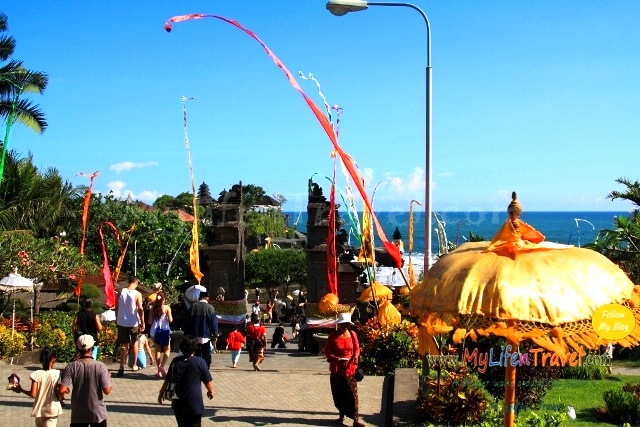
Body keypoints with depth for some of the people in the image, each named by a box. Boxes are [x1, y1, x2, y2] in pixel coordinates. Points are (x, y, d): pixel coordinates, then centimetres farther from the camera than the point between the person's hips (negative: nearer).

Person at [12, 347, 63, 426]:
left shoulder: (37, 374, -8)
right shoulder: (57, 374, -9)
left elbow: (33, 394, -9)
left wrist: (21, 390, 6)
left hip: (39, 410, 2)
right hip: (52, 410, -2)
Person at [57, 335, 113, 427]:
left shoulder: (71, 367, -11)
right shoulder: (100, 366, -14)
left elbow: (62, 390, -17)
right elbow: (107, 390, -15)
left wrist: (60, 397, 7)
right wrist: (108, 377, 5)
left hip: (78, 414, 1)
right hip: (98, 413, -1)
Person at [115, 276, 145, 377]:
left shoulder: (121, 292, -2)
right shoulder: (137, 294, -11)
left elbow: (116, 307, 4)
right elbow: (140, 310, -13)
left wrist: (117, 319, 16)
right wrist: (142, 323, -5)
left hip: (122, 322, 2)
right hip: (133, 323, -2)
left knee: (123, 345, 6)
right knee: (134, 342, 18)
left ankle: (122, 367, -5)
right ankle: (134, 365, 25)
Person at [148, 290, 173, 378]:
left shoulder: (153, 309, 1)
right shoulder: (167, 308, -6)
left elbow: (150, 322, 0)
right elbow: (170, 320, -12)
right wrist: (171, 317, 9)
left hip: (155, 330, 3)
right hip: (165, 330, -3)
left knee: (157, 350, 11)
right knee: (167, 349, 10)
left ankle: (159, 370, 9)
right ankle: (162, 366, -11)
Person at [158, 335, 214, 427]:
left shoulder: (176, 361, 1)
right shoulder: (199, 362, -10)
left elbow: (167, 380, 8)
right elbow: (208, 381, -3)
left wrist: (161, 394, 22)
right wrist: (210, 391, 17)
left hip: (178, 403, 4)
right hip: (194, 403, -4)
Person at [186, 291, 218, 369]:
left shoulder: (193, 307, 2)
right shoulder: (210, 308, -7)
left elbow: (188, 321, 5)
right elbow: (214, 322, -7)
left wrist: (188, 334, 12)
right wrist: (215, 335, 0)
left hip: (194, 336, 3)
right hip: (206, 336, -3)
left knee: (196, 356, 11)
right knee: (206, 356, 2)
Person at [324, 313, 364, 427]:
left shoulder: (352, 334, -1)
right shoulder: (333, 336, -5)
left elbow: (357, 348, 8)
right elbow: (327, 351, -1)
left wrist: (355, 356, -13)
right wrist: (336, 358, -18)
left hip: (350, 368, 0)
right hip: (336, 368, 0)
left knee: (352, 394, -5)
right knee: (338, 393, 10)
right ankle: (342, 415, 29)